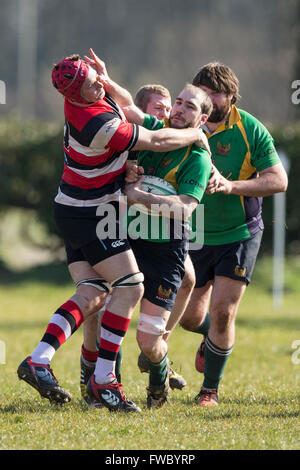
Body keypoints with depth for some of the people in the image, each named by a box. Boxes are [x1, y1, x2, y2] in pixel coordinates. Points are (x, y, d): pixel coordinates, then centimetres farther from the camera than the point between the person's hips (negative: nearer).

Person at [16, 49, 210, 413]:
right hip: (90, 216, -9)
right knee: (129, 287, -8)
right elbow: (157, 141, -18)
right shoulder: (98, 124, -28)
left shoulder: (77, 100, -1)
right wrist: (197, 134, -1)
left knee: (91, 295, 3)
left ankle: (39, 360, -5)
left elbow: (122, 102, 24)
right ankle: (103, 379, -8)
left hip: (72, 212, 9)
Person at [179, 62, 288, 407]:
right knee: (190, 317, 6)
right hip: (195, 236, 3)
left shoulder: (251, 130, -12)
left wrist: (231, 186, -28)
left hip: (239, 235, -3)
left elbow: (279, 181, -15)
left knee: (222, 312, -11)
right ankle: (213, 337, 44)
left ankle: (211, 389, 7)